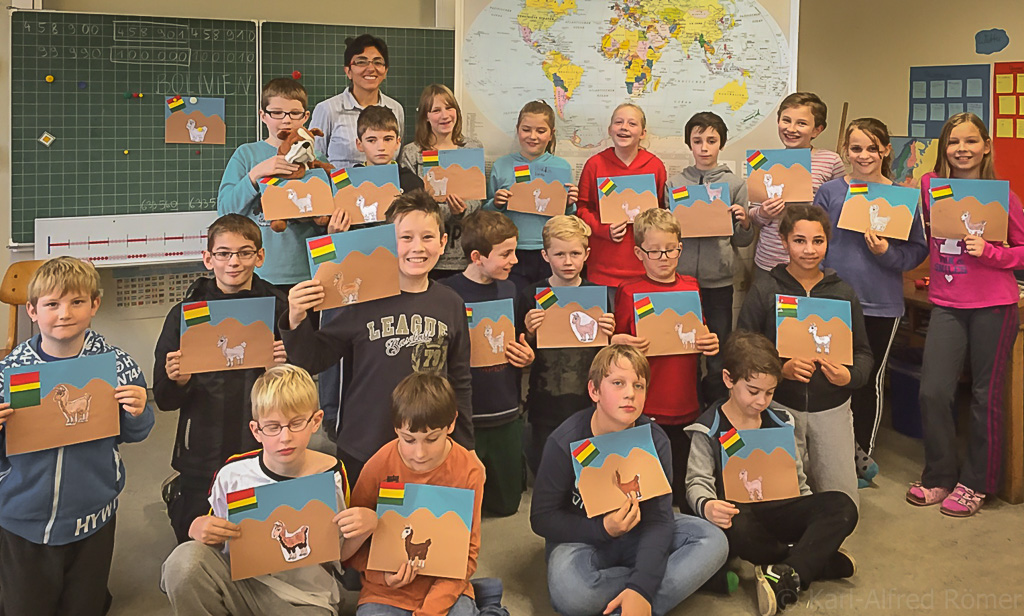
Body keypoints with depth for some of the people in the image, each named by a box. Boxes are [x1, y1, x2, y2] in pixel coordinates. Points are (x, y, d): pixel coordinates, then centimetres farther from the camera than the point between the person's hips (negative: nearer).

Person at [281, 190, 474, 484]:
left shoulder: (451, 304, 2)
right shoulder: (363, 301, -9)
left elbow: (460, 383, 10)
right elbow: (313, 360, -2)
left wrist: (463, 450, 11)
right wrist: (296, 321, -20)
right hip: (362, 454, -2)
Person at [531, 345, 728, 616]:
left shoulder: (655, 440, -12)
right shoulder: (564, 442, -18)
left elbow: (659, 517, -18)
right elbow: (542, 518, -13)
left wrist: (641, 589, -33)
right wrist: (603, 529, -28)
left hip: (637, 536, 3)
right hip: (582, 538, -3)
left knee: (714, 541, -20)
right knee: (570, 593, -37)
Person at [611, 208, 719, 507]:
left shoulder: (691, 287, 7)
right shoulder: (629, 292, -4)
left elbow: (701, 337, 16)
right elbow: (615, 341, 2)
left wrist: (712, 344, -5)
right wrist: (619, 343, -20)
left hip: (686, 406, 3)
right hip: (644, 408, -3)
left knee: (687, 491, 12)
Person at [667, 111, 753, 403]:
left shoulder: (735, 184, 5)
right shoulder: (674, 184, 7)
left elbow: (741, 241, 6)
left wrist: (744, 223, -14)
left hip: (719, 280, -1)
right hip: (681, 277, 1)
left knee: (719, 357, 2)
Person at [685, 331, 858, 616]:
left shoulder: (781, 423, 10)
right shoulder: (708, 430, -4)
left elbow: (797, 479, 15)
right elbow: (698, 481, -12)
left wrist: (812, 518, 0)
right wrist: (706, 505, -36)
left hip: (779, 510, 4)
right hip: (739, 514, -4)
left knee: (843, 507, -21)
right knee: (737, 529, -42)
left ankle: (784, 577, -35)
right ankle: (819, 560, -19)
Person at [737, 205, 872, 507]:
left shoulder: (843, 292, 6)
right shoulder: (764, 290, -3)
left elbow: (864, 352, 9)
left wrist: (850, 376, -13)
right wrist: (781, 369, -22)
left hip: (832, 407, 2)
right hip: (780, 405, -2)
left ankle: (813, 470, 30)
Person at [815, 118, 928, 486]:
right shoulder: (829, 192, 1)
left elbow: (918, 250, -1)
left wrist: (887, 253, -19)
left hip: (882, 304, 0)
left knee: (870, 380, 11)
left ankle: (863, 455, 26)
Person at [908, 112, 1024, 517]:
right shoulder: (930, 186, 3)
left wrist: (989, 252, -16)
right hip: (946, 305, 3)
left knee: (985, 396, 6)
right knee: (933, 392, -1)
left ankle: (976, 483, 20)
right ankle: (939, 477, 18)